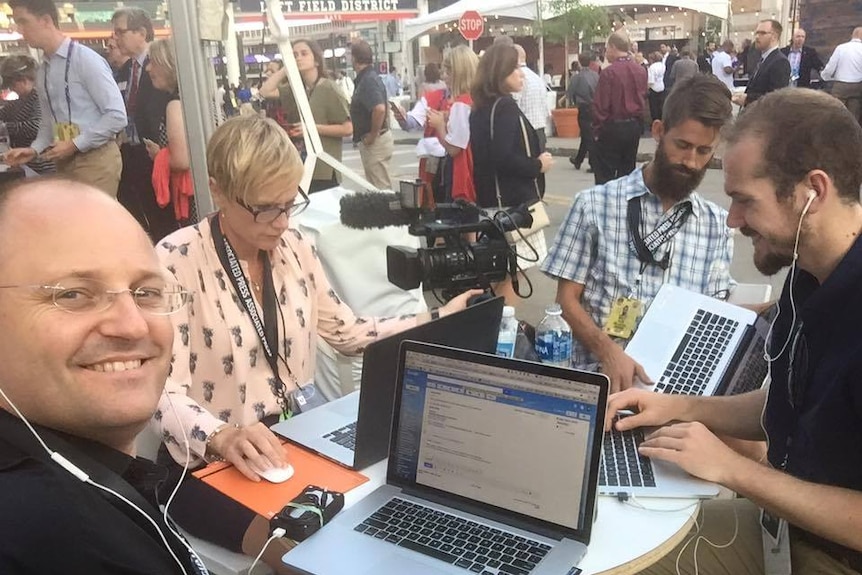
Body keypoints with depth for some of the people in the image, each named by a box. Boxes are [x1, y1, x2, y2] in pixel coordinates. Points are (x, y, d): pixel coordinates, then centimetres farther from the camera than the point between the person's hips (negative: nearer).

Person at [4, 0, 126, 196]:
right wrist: (34, 149, 1)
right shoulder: (42, 72, 12)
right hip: (65, 163, 7)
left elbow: (117, 116, -16)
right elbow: (49, 122, 20)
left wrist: (75, 144, -14)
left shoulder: (86, 60, -12)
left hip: (95, 161, -7)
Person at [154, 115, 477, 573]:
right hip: (213, 461, -5)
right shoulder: (177, 261, -15)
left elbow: (347, 333, 11)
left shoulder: (293, 246, 4)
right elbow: (165, 393, -19)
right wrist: (221, 436, -40)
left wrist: (437, 322, 5)